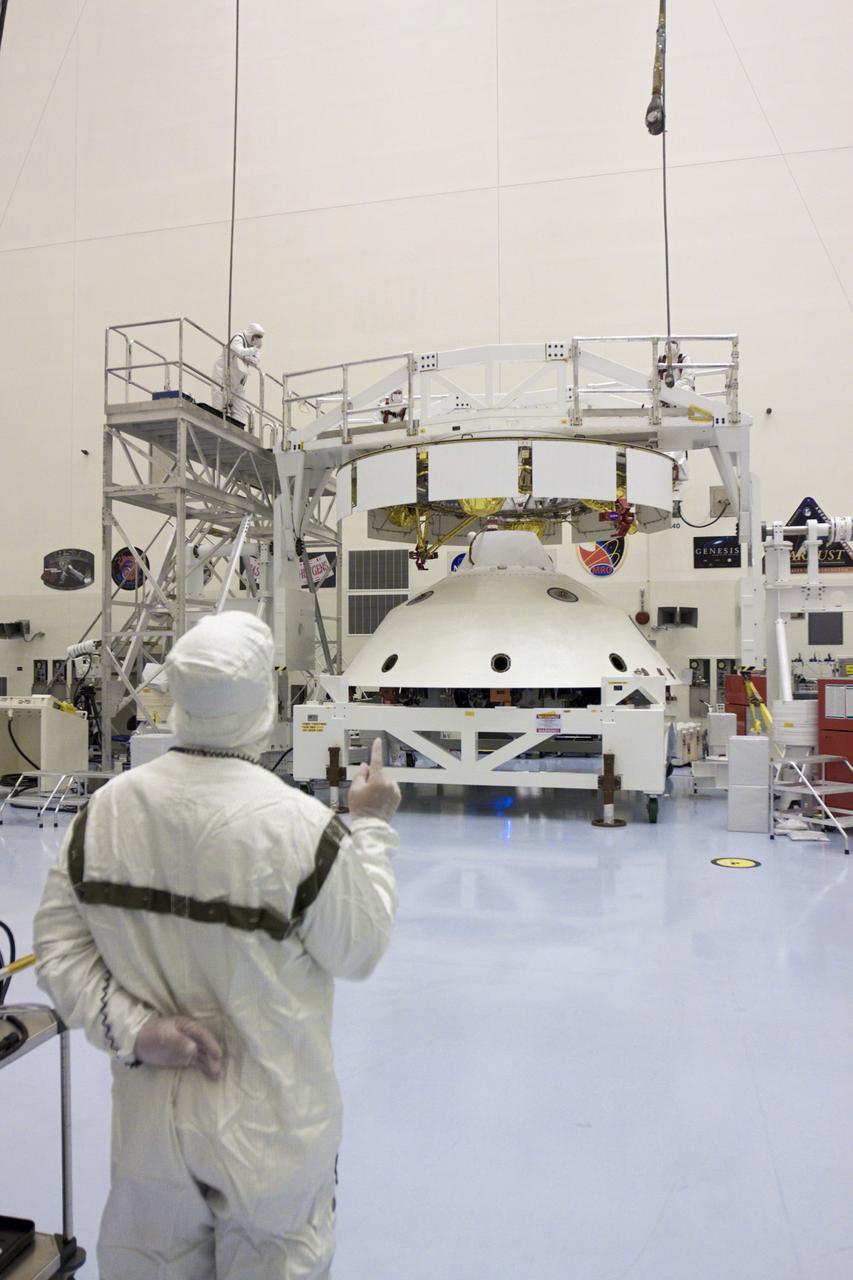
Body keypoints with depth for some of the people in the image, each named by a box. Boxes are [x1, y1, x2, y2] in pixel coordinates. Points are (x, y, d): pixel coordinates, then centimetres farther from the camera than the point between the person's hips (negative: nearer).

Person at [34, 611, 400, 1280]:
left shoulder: (108, 806, -11)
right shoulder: (300, 825, -25)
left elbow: (59, 944, -5)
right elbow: (357, 953, -11)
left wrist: (133, 1029, -9)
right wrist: (373, 826, -4)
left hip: (151, 1118, 4)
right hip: (267, 1125, -4)